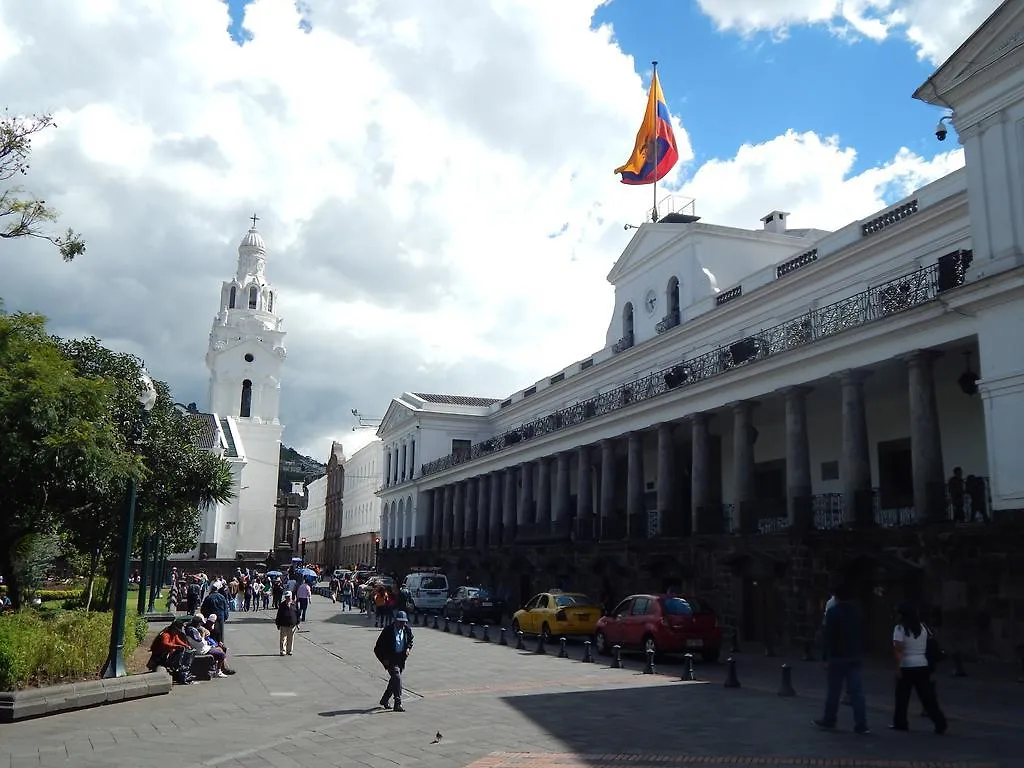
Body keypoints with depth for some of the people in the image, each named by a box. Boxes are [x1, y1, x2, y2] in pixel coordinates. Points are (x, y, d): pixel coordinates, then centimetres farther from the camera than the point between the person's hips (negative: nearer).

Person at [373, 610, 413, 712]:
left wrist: (408, 648, -2)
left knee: (394, 679, 14)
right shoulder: (388, 630, -15)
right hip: (391, 658, -6)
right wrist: (384, 659, -13)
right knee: (397, 678, -16)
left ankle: (385, 700, 34)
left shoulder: (407, 630, -1)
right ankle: (398, 704, -11)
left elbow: (410, 641, 19)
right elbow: (378, 647, -8)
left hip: (401, 658, 6)